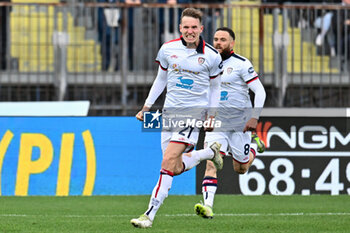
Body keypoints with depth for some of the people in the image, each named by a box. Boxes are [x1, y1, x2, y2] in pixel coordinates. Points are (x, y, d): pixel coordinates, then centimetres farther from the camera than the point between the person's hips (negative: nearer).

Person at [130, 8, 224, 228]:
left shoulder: (211, 56, -3)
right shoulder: (168, 49, 3)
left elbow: (215, 87, 10)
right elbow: (161, 79, 17)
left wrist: (212, 116, 6)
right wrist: (146, 107, 13)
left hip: (194, 112, -5)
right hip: (170, 112, 5)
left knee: (168, 161, -19)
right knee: (176, 168, 4)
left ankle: (150, 214, -17)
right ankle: (210, 153, 34)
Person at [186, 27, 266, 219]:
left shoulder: (241, 64, -9)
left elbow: (260, 91, -10)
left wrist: (254, 117, -18)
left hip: (240, 123, -3)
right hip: (216, 122, 3)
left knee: (240, 169, 8)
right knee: (211, 162, -16)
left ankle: (254, 145, 40)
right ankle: (208, 205, -24)